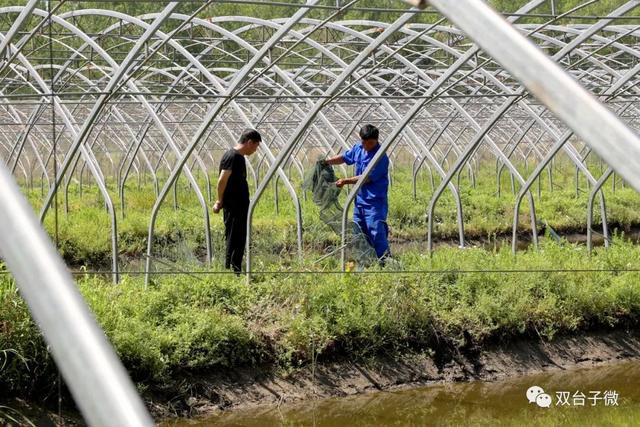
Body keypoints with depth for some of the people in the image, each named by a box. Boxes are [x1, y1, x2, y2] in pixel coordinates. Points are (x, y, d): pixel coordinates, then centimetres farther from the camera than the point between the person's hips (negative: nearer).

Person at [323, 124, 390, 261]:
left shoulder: (381, 157, -19)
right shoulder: (359, 148, 5)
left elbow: (367, 178, -20)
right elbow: (344, 157, 23)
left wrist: (345, 181, -16)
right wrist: (326, 161, 10)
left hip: (375, 202, -8)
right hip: (360, 200, 8)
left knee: (377, 233, -11)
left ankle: (385, 261, -6)